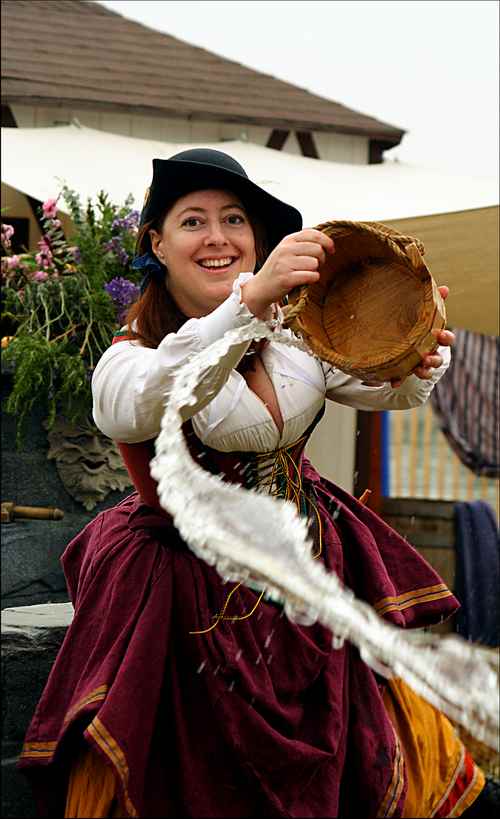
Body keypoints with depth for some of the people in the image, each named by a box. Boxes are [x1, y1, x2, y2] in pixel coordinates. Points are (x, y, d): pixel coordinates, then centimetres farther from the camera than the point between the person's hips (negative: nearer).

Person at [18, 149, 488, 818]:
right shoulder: (130, 355, -17)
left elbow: (390, 390, 8)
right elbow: (136, 409, -41)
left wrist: (421, 365, -19)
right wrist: (251, 296, -55)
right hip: (191, 588, -4)